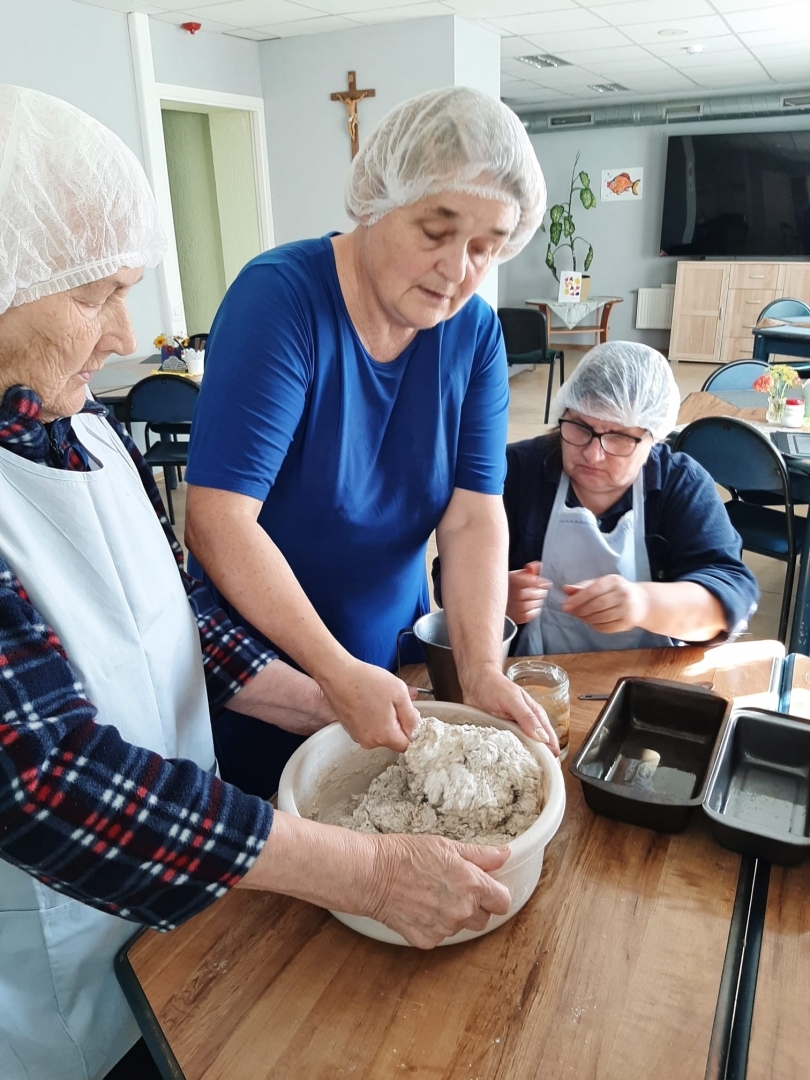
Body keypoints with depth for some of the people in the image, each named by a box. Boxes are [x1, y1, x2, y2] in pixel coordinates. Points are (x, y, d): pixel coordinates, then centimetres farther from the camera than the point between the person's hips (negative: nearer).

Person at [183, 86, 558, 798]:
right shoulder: (281, 297, -23)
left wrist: (482, 669, -25)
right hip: (264, 666, -4)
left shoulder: (475, 332, -7)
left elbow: (474, 518, -12)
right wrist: (340, 673, -31)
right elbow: (217, 519, -29)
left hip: (396, 650, 5)